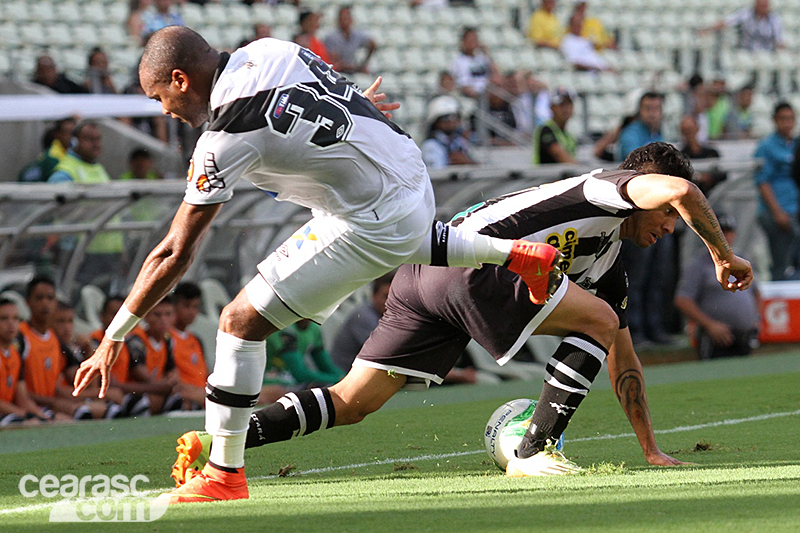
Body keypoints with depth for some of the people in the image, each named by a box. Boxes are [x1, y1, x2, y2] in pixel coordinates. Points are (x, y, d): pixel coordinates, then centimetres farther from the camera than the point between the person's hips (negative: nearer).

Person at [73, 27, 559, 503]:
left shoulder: (226, 140, -22)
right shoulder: (267, 51, -3)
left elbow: (175, 255, -18)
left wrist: (113, 338, -12)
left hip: (374, 224, -9)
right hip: (411, 173, 9)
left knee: (242, 321, -5)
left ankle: (225, 473, 1)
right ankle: (514, 254, 42)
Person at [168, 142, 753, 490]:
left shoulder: (609, 267, 31)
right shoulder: (611, 188, 7)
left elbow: (624, 360, 35)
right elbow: (679, 190, -15)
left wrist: (652, 450, 35)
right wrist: (722, 253, 0)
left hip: (425, 275, 9)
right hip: (466, 261, -9)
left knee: (350, 402, 6)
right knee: (597, 320, -4)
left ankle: (218, 441, -4)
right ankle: (535, 452, -5)